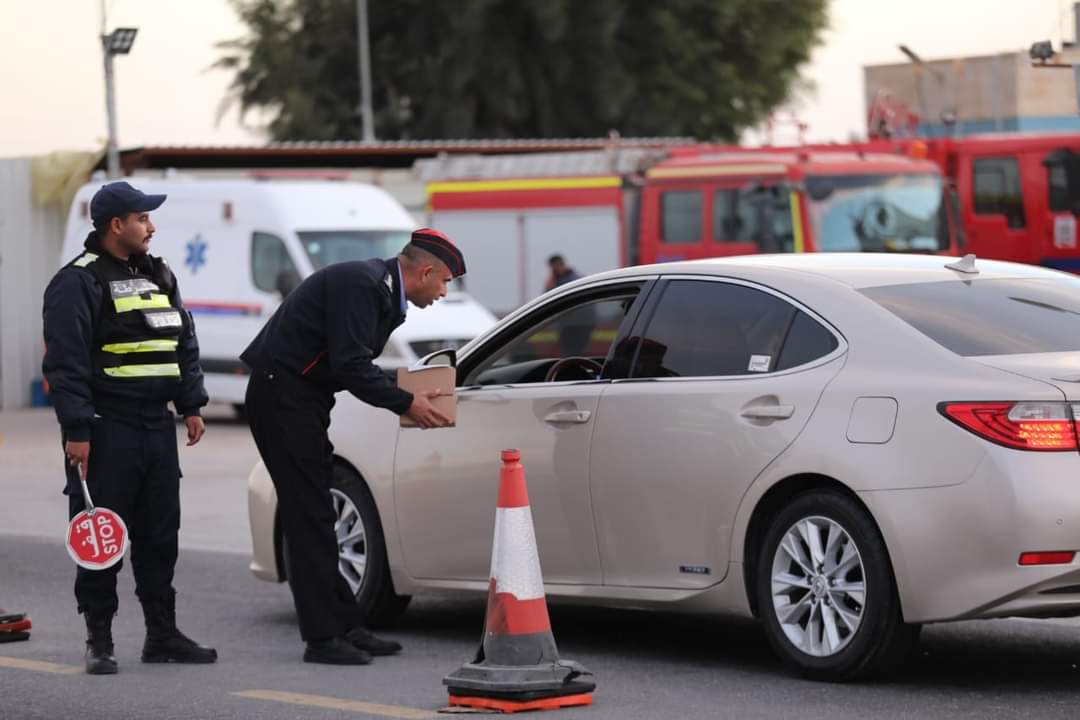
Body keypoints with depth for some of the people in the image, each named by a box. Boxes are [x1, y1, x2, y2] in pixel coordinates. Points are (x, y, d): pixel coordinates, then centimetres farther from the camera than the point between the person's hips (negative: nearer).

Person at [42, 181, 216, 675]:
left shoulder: (159, 276, 16)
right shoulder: (79, 281, -8)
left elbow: (185, 345, 23)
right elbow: (65, 362, -14)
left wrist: (191, 405, 15)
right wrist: (76, 430, -19)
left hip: (157, 428, 7)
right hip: (106, 430, -7)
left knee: (160, 536, 9)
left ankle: (162, 634, 17)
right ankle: (99, 640, 4)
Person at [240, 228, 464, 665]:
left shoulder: (383, 289, 13)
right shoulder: (360, 284, -18)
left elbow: (357, 364, 18)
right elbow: (350, 365, -24)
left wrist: (410, 394, 6)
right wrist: (406, 403, -16)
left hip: (301, 399, 11)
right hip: (281, 396, -11)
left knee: (315, 517, 12)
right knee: (310, 517, -9)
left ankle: (346, 627, 16)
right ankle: (322, 637, -6)